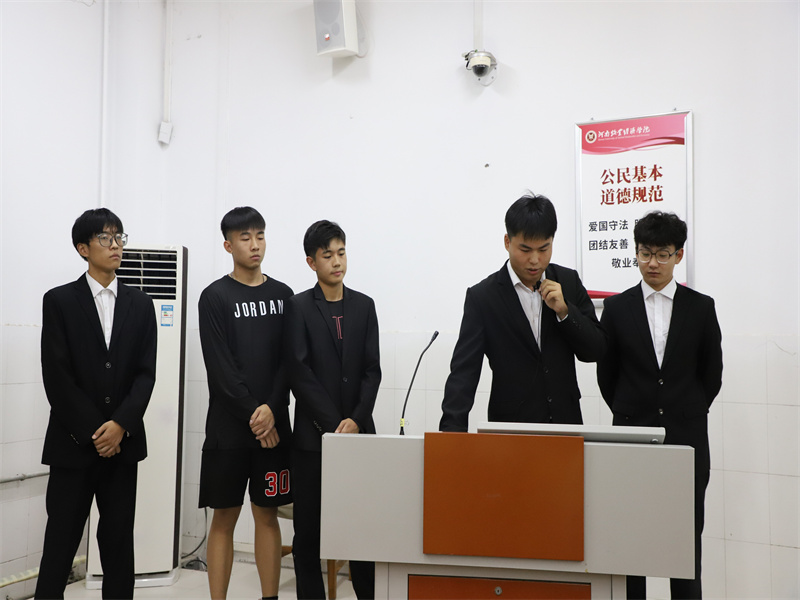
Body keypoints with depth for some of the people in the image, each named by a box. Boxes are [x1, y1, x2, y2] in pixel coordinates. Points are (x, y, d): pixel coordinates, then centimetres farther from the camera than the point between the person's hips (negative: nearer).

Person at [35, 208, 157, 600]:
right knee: (61, 539, 2)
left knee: (119, 537, 8)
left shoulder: (140, 305, 9)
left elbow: (146, 373, 2)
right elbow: (56, 376, -6)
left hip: (122, 442, 3)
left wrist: (121, 425, -12)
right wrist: (93, 431, -10)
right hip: (73, 443, -3)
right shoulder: (59, 301, 0)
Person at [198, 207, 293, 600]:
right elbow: (220, 366, -8)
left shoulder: (282, 295, 9)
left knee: (267, 514, 8)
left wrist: (271, 409, -10)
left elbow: (289, 360, 2)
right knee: (225, 517, 4)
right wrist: (252, 414, -13)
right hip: (229, 425, -3)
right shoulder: (215, 297, -1)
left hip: (273, 423, 3)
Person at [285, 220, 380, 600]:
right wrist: (333, 423, -11)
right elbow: (300, 373, -7)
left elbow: (372, 369, 5)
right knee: (308, 528, 4)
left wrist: (356, 420, -8)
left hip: (357, 430, 2)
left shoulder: (364, 306, 10)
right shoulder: (298, 307, 1)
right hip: (312, 433, -2)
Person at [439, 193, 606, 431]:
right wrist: (452, 430, -26)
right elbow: (464, 371, -12)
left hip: (566, 421, 3)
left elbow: (595, 351, 3)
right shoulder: (482, 297, -7)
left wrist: (564, 310, -13)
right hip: (510, 428, -3)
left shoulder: (568, 282, 3)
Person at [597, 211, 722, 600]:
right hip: (632, 435, 0)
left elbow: (712, 374, 10)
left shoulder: (701, 308, 4)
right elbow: (606, 375, 8)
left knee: (687, 535, 5)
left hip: (685, 436, 0)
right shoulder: (616, 308, 3)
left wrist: (686, 414, 9)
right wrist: (629, 415, 7)